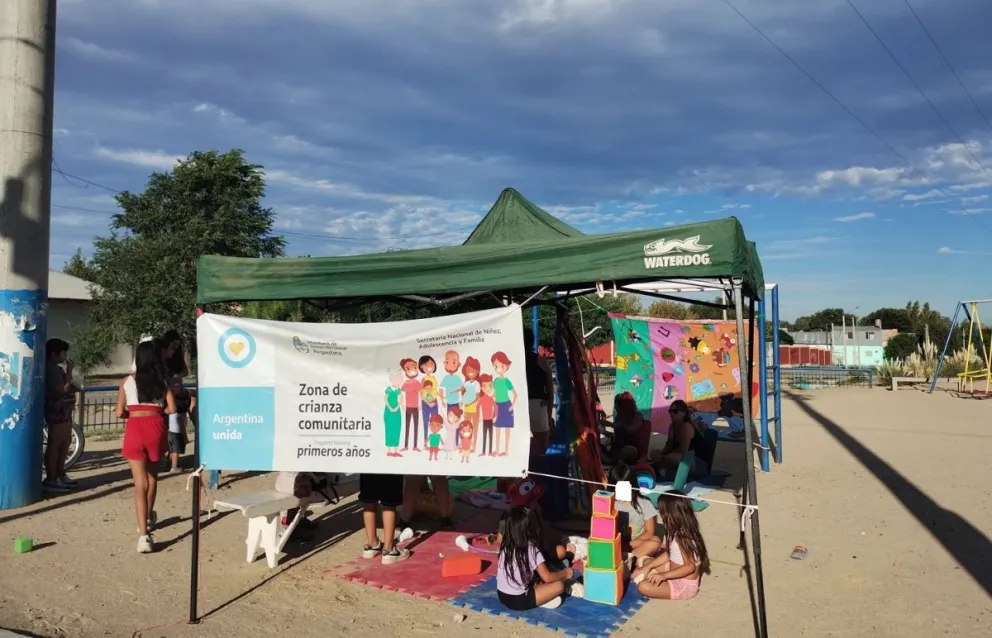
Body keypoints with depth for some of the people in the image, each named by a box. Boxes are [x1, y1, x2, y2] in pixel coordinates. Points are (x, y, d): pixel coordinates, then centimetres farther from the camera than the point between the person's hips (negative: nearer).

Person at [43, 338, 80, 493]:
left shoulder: (56, 368, 17)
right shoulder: (51, 369, -15)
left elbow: (67, 388, 24)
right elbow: (63, 388, -23)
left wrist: (75, 387, 6)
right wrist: (69, 370, -16)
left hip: (64, 411, 11)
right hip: (57, 411, -11)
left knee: (65, 442, 16)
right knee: (54, 444, -7)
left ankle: (60, 475, 25)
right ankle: (50, 480, -3)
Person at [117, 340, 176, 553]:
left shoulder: (127, 381, 5)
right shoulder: (163, 381, 5)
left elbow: (120, 413, 2)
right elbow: (172, 409, -3)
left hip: (135, 429, -1)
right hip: (156, 427, 1)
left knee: (140, 483, -3)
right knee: (152, 476, 24)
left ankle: (144, 534, -14)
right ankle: (148, 518, 41)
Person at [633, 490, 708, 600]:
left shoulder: (682, 537, -28)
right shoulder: (676, 531, 1)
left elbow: (690, 567, -27)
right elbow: (669, 554, 10)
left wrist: (664, 575, -30)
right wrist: (648, 567, 5)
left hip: (685, 584, -10)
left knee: (644, 587, -25)